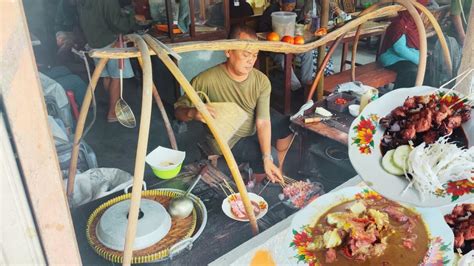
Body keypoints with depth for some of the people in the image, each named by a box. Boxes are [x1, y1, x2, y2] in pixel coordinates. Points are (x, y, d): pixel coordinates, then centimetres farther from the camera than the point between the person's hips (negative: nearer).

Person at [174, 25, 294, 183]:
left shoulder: (262, 81, -17)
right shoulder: (207, 80, -29)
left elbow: (263, 122, -22)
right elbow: (178, 110, -19)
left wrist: (268, 159, -32)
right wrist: (192, 113, -44)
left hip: (253, 130, 5)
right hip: (227, 139, -5)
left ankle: (276, 172, 29)